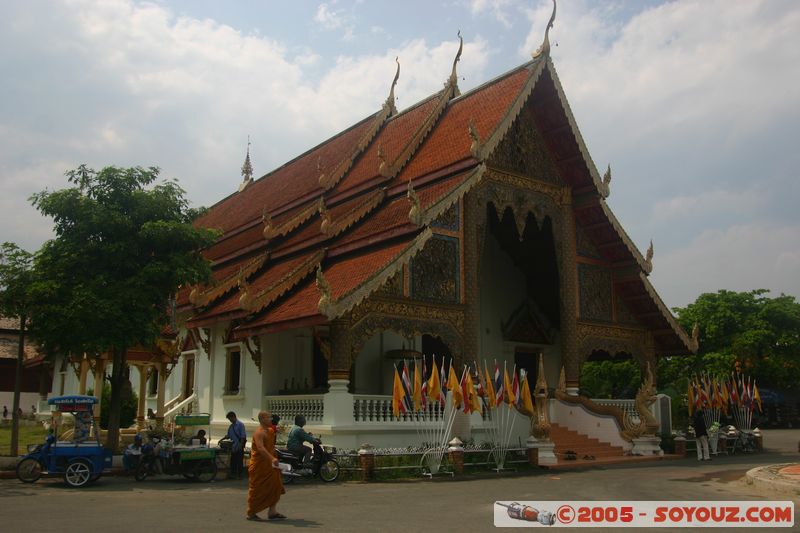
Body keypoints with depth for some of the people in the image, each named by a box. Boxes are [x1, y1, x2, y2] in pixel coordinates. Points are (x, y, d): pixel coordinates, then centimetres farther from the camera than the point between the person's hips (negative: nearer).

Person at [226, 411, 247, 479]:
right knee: (233, 460, 11)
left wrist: (241, 445, -17)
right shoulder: (231, 426, 11)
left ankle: (239, 475, 7)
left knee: (239, 460, 0)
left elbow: (243, 436, -14)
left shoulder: (240, 424, -11)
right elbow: (228, 436, 19)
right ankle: (233, 473, 21)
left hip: (239, 446, -7)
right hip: (234, 446, 7)